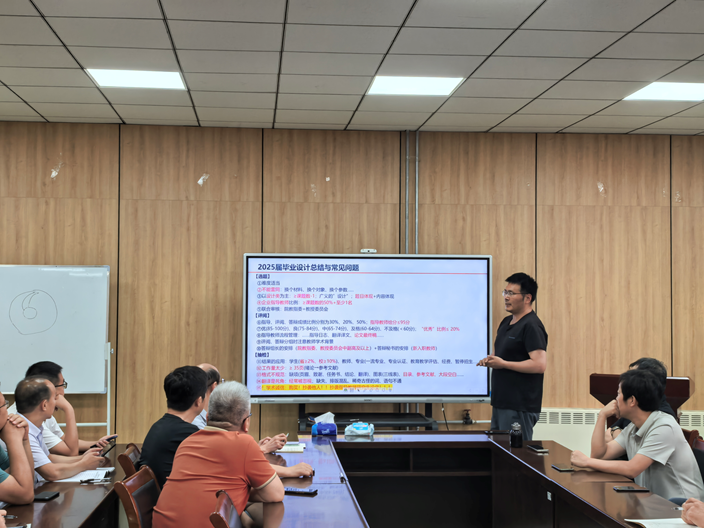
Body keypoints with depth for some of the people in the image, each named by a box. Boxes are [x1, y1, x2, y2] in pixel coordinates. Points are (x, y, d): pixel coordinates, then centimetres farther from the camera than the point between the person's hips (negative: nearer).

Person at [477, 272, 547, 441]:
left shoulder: (531, 326, -14)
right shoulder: (506, 323, 15)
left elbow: (540, 364, -24)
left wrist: (503, 364, -18)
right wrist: (490, 360, 7)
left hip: (519, 408, -10)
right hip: (501, 404, 10)